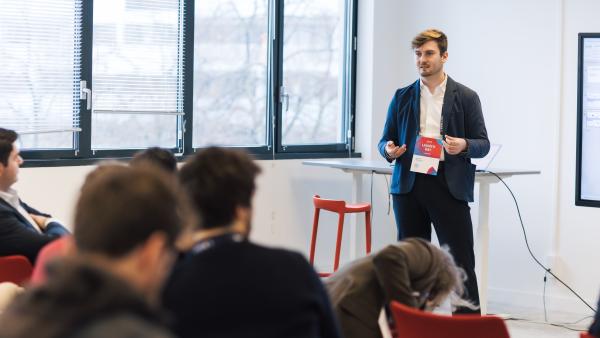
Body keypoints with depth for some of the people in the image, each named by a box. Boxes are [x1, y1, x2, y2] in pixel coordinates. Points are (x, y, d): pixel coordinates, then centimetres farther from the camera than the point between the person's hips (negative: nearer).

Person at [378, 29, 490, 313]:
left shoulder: (466, 97, 4)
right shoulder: (402, 97, 12)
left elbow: (483, 144, 4)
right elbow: (385, 140, 15)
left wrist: (464, 146, -18)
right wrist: (389, 149, -9)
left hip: (449, 186, -3)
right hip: (409, 185, 3)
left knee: (461, 261, -5)